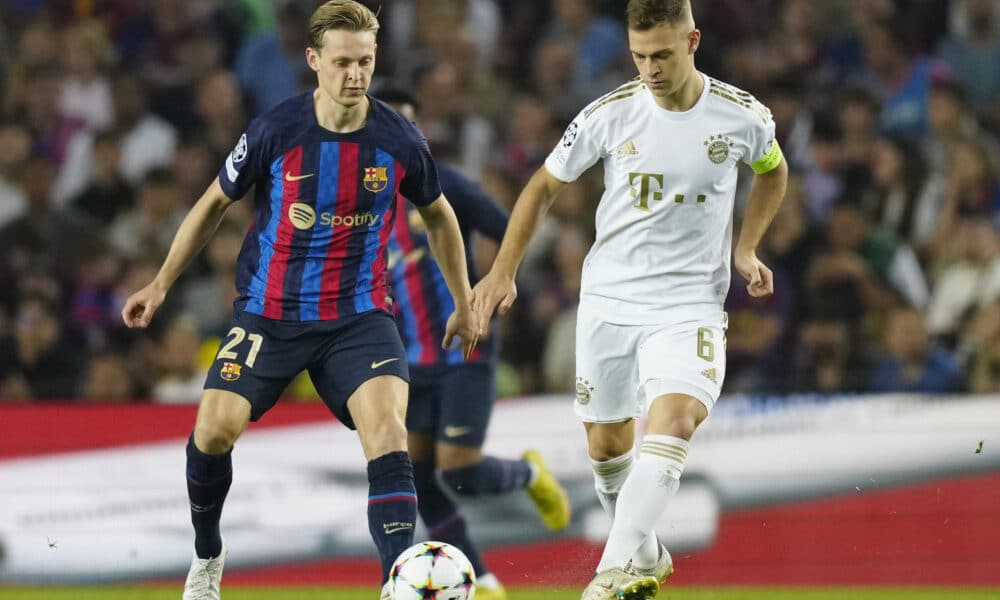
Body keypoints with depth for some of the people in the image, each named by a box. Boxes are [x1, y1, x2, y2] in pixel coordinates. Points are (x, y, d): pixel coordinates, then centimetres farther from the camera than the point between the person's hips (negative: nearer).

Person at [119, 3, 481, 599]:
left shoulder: (401, 141, -8)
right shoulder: (274, 132, -11)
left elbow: (438, 215, 12)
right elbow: (216, 203, 6)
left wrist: (464, 305, 19)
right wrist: (161, 284, 8)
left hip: (359, 314, 0)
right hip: (270, 313, 0)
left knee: (386, 425, -23)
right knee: (214, 428, -10)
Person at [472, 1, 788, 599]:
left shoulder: (743, 117, -7)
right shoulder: (610, 114, -7)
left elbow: (773, 171, 17)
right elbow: (544, 185, 7)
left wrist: (746, 249, 6)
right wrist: (503, 271, 2)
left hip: (689, 302, -2)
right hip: (608, 298, 2)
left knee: (675, 419, -26)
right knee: (606, 443, 9)